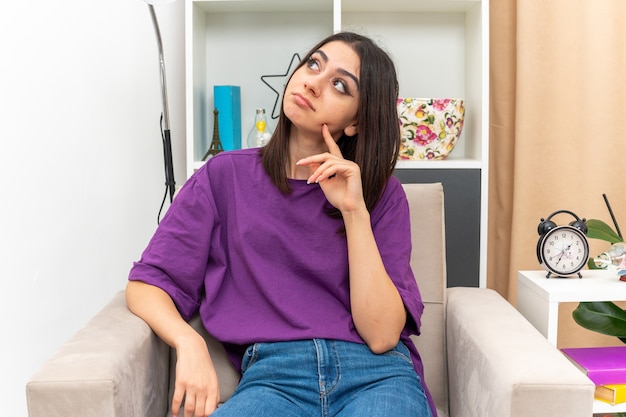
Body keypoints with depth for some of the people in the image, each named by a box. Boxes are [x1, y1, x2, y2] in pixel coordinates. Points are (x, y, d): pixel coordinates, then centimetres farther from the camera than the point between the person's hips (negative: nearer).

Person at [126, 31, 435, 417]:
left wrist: (355, 212, -11)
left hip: (377, 373, 0)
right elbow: (146, 284, 5)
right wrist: (190, 344, -14)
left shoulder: (382, 193, 5)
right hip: (274, 375, 1)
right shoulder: (227, 176, 7)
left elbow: (381, 335, -5)